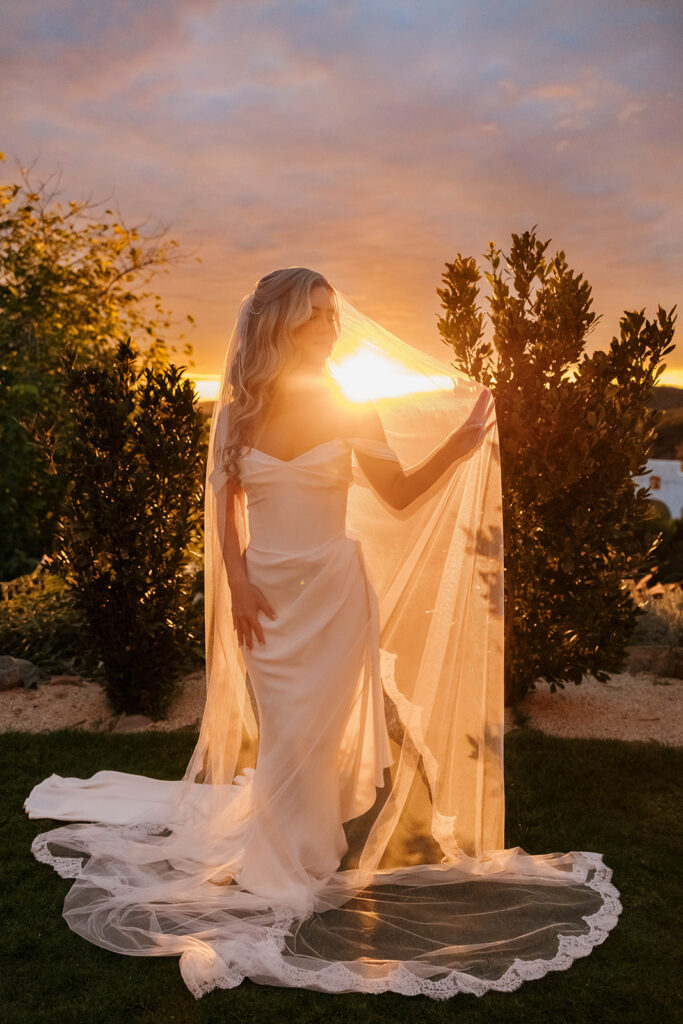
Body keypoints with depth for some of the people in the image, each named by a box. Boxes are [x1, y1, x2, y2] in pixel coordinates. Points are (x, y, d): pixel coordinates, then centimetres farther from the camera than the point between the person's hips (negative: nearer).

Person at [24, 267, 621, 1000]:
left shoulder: (349, 406, -4)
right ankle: (292, 862, 35)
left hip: (332, 589, -1)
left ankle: (297, 870, 29)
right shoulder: (239, 410, -1)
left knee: (311, 733, 5)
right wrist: (237, 581, -4)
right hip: (266, 591, 1)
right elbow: (224, 501, 6)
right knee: (279, 732, 11)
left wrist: (459, 445, -13)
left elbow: (399, 493, -1)